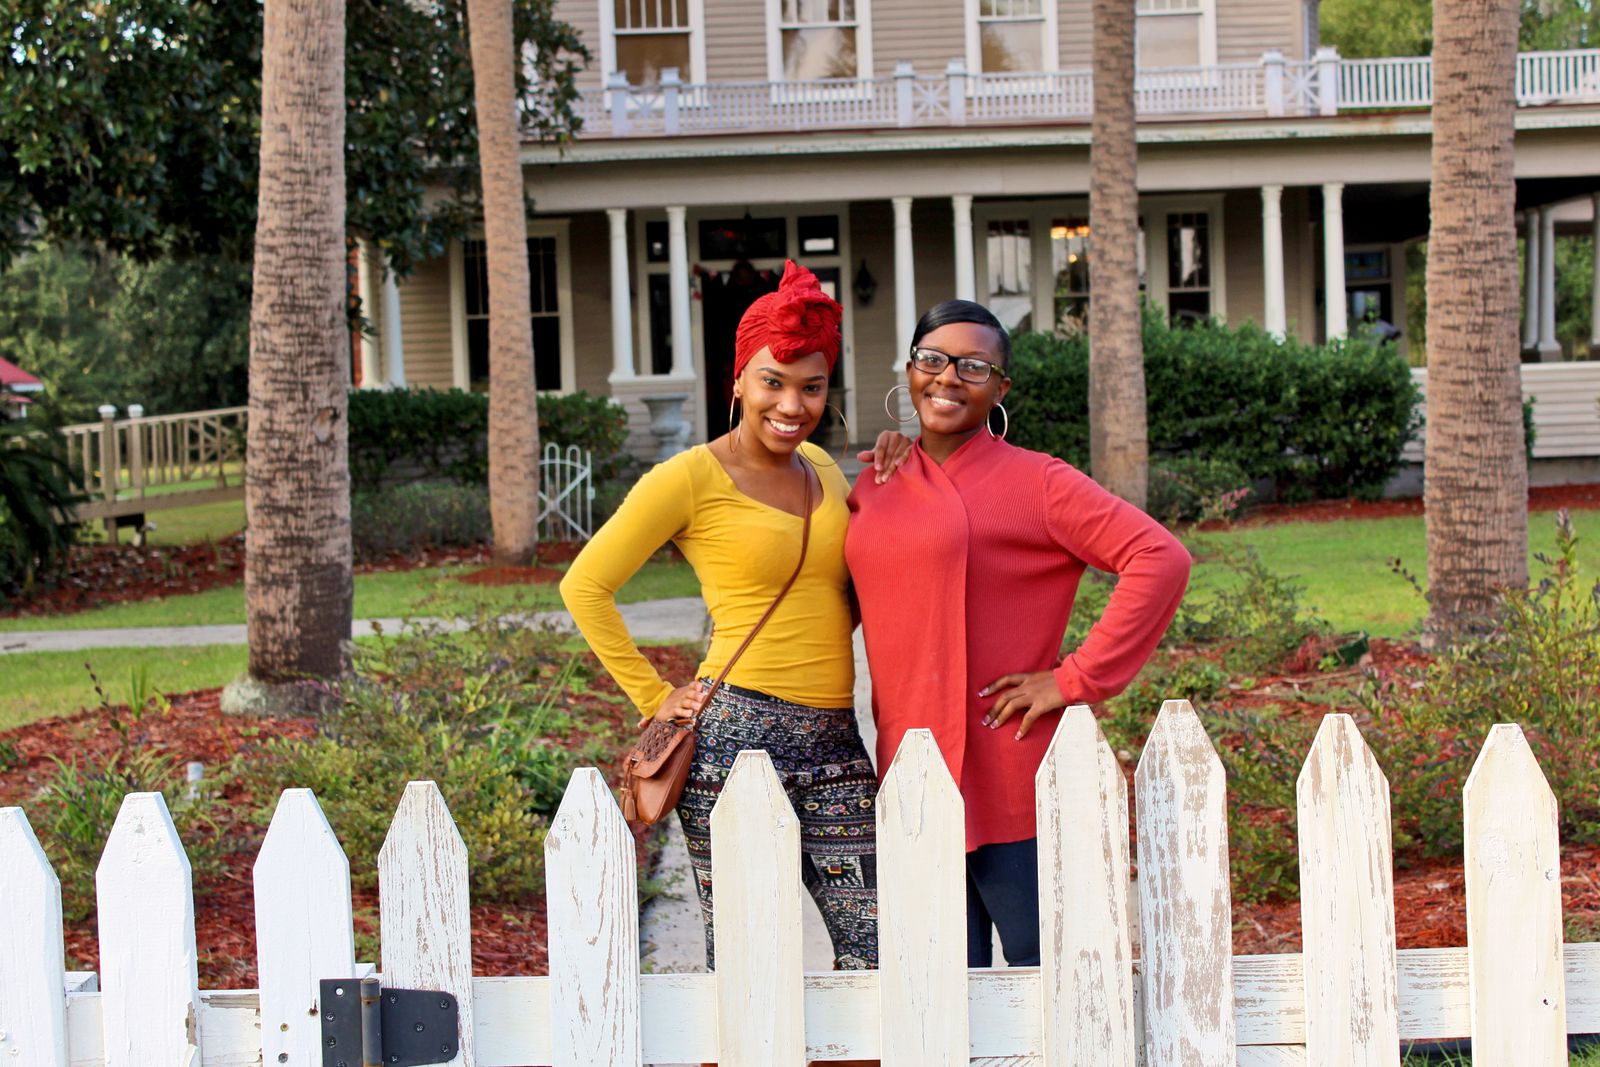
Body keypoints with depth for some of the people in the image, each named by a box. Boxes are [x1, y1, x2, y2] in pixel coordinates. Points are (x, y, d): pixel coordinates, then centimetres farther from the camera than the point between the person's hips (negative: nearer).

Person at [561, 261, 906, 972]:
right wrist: (653, 699, -2)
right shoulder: (692, 478, -4)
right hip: (738, 743, -5)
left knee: (881, 954, -1)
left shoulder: (820, 467, 14)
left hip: (836, 746, 6)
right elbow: (585, 586, -2)